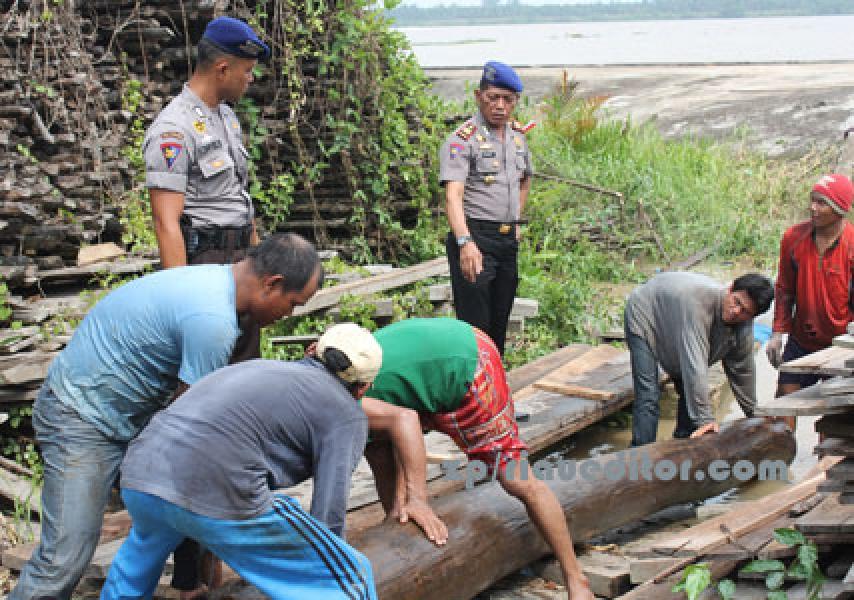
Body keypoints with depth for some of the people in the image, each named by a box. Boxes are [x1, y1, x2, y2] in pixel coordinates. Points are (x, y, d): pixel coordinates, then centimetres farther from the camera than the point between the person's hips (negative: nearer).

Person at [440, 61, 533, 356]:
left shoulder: (518, 136, 14)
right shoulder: (463, 139, -10)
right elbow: (453, 195, -22)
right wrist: (465, 243, -36)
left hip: (508, 241, 7)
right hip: (475, 238, -7)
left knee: (499, 324, 12)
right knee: (475, 328, -9)